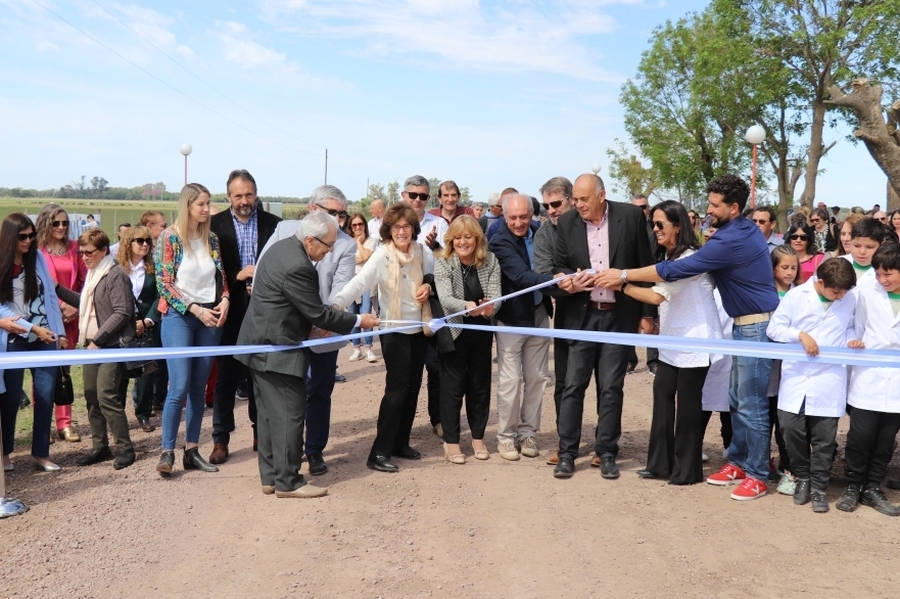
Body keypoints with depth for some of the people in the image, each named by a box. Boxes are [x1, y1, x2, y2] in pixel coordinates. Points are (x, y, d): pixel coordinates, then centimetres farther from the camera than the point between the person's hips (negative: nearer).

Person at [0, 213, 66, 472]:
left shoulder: (38, 257, 4)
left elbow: (50, 296, 7)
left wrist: (59, 332, 3)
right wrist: (32, 328, -14)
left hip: (44, 339, 3)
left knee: (46, 396, 0)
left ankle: (41, 453, 11)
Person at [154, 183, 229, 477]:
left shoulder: (211, 238, 9)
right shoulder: (169, 237, -5)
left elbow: (221, 276, 15)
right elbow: (164, 284, -9)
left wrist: (224, 301, -5)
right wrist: (196, 310, -14)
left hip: (211, 317, 5)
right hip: (179, 316, -5)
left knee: (199, 387, 7)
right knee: (179, 387, -11)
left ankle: (192, 450, 14)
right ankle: (167, 452, -1)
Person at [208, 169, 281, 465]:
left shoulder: (273, 224, 2)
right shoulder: (214, 224, -1)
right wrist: (237, 276, -18)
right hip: (231, 312, -1)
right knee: (226, 375, 5)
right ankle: (221, 439, 13)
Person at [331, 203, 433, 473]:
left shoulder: (422, 252, -1)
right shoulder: (381, 256, -17)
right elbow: (359, 282, -30)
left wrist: (429, 286, -10)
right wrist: (335, 305, -45)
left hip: (419, 328, 6)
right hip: (395, 330, -5)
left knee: (413, 386, 10)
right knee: (397, 388, -8)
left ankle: (400, 443, 24)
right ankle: (379, 452, -3)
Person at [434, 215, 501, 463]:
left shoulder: (490, 261, -5)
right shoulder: (442, 263, -12)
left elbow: (496, 295, -13)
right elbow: (445, 298, -25)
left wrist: (490, 307, -37)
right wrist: (468, 306, -44)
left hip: (482, 332, 3)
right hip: (454, 331, -3)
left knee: (480, 384, 12)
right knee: (453, 386, 3)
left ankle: (478, 437, 27)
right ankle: (451, 441, 14)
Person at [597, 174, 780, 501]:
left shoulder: (732, 240, -22)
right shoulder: (742, 230, 10)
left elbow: (676, 269, -24)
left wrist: (624, 275, -20)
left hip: (757, 326, -11)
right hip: (746, 325, 11)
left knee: (751, 405, -3)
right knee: (738, 400, 15)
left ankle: (757, 475, 7)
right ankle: (739, 462, 25)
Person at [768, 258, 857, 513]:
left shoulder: (850, 301, 3)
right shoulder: (796, 295, -2)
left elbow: (850, 329, 17)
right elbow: (773, 328, -2)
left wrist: (852, 341, -5)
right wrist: (801, 334, -16)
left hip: (829, 381, 1)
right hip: (796, 377, 0)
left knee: (824, 438, 3)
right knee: (791, 429, 0)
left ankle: (818, 487, 18)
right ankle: (802, 478, 23)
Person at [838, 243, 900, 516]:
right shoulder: (868, 294, 0)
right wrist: (855, 342, -8)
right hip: (867, 378, 0)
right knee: (860, 435, 0)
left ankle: (872, 488, 21)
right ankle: (852, 486, 15)